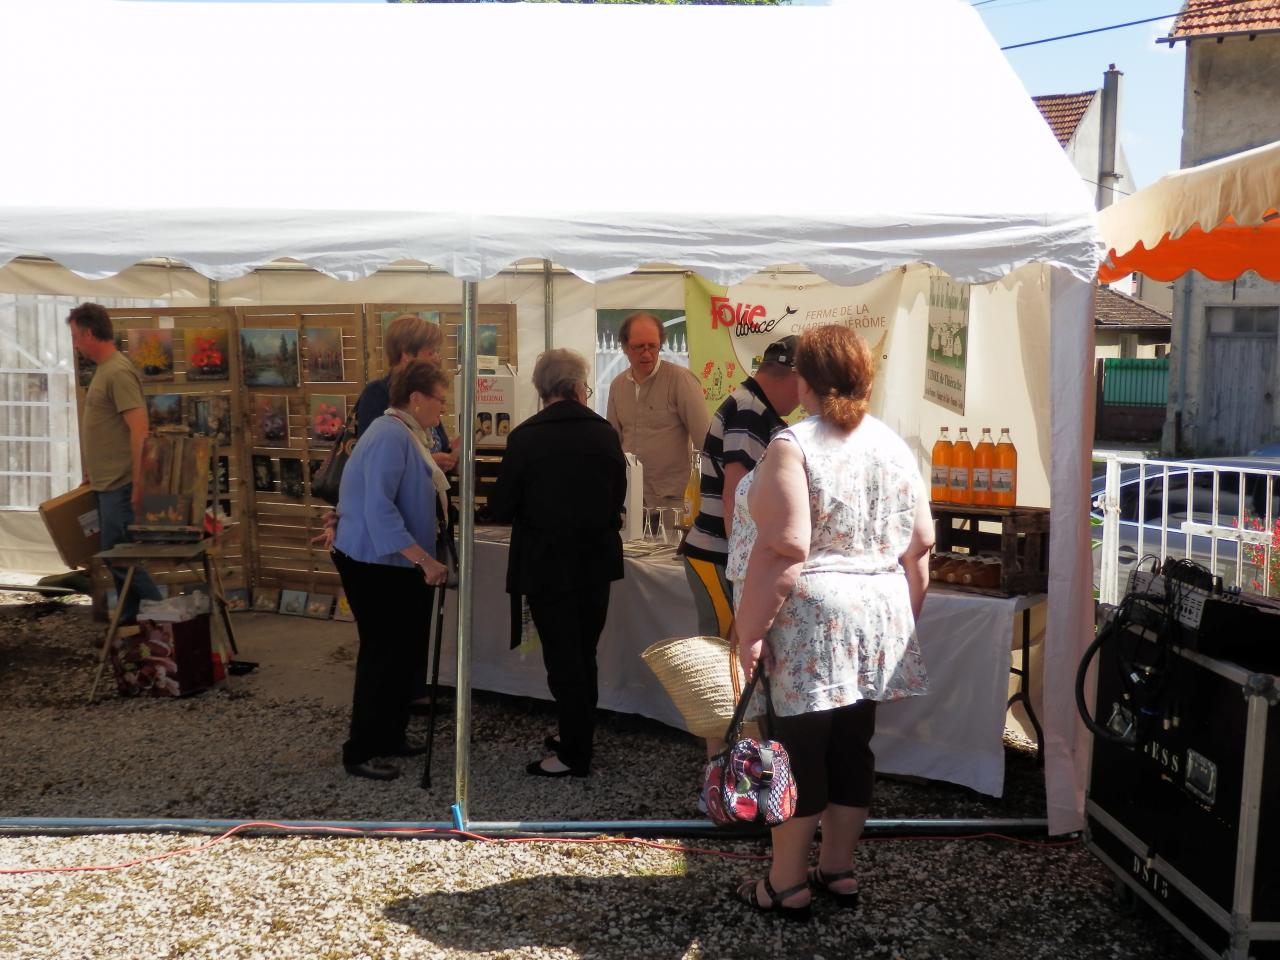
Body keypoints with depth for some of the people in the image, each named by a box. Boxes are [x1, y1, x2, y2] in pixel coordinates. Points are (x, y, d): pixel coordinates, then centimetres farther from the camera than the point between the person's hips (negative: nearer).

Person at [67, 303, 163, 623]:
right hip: (106, 483, 10)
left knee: (120, 557, -6)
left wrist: (139, 484, -23)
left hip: (119, 485, -10)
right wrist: (92, 473, 23)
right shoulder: (104, 369, 14)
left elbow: (140, 430, -22)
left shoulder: (118, 372, -16)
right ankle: (130, 620, 21)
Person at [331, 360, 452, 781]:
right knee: (382, 653, -2)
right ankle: (359, 752, 11)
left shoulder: (406, 434, 10)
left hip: (397, 565, 10)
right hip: (374, 564, -10)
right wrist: (425, 560, -31)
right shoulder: (391, 436, -22)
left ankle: (389, 736, 29)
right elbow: (379, 509, -30)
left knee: (402, 651, 16)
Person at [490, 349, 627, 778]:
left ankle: (575, 755, 13)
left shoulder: (525, 437, -14)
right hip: (596, 560, 4)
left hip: (548, 564, -4)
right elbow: (618, 499, 7)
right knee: (584, 654, 17)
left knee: (562, 658, 5)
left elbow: (501, 509, -9)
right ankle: (579, 736, 30)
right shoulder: (605, 433, -3)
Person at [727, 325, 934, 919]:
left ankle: (787, 885, 16)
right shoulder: (894, 446, 8)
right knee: (852, 746, 14)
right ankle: (839, 871, 26)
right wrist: (906, 617, 20)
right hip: (877, 620, 6)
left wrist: (750, 629, -17)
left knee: (801, 749, 3)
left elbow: (784, 549, -21)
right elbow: (919, 543, 10)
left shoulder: (793, 446, -13)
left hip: (811, 624, -6)